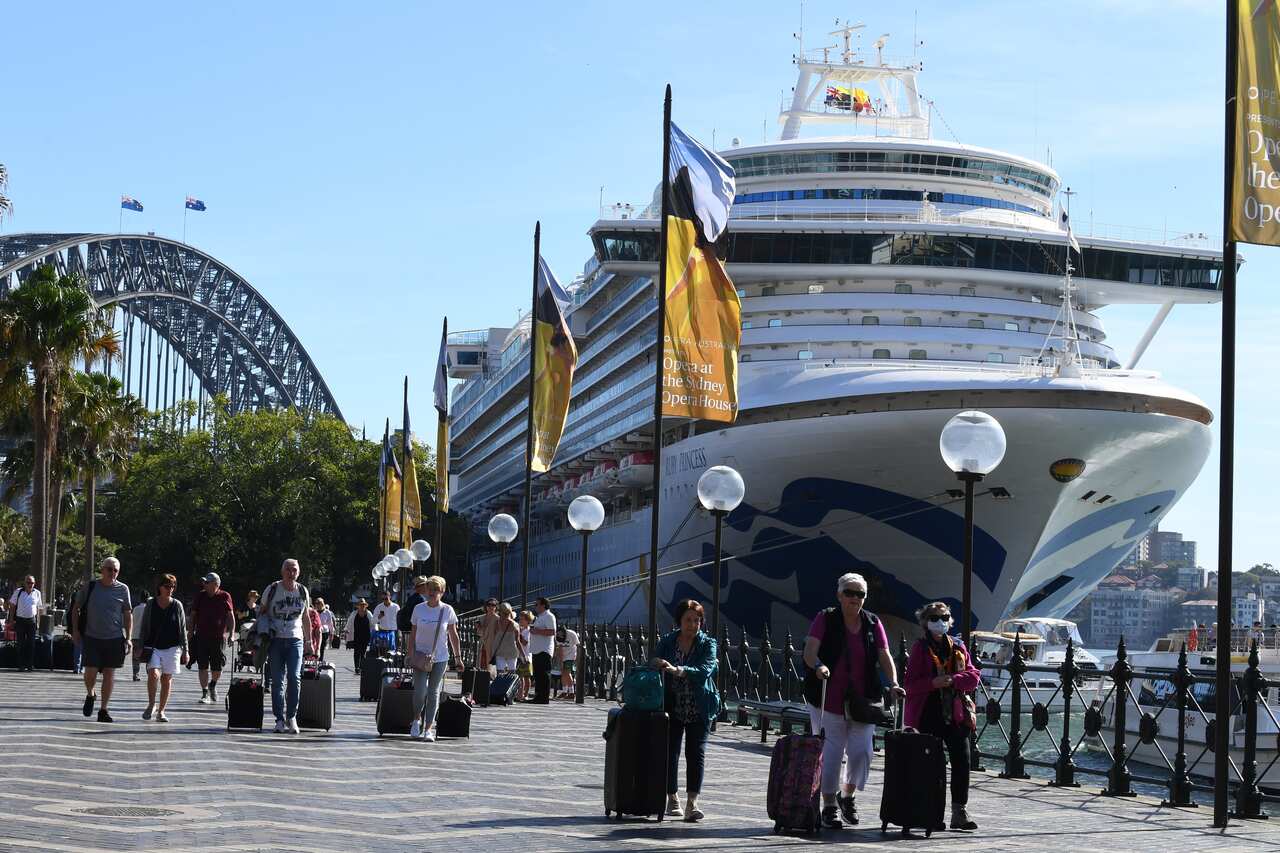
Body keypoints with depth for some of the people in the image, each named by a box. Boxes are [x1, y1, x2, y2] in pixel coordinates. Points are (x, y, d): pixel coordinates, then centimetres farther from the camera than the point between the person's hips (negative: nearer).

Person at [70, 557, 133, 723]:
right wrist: (75, 630, 3)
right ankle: (90, 695, 24)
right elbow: (76, 608, 12)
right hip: (92, 637, -1)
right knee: (90, 671, -8)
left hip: (115, 638, 1)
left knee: (109, 673, 2)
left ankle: (103, 710, 11)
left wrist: (128, 638, 1)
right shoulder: (90, 587, 2)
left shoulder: (122, 589, 3)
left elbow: (128, 614, 7)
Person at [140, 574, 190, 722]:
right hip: (153, 647, -1)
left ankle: (161, 711, 13)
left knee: (167, 679, 2)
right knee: (153, 673, -21)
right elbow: (144, 628, 8)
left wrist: (185, 650, 5)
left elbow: (183, 629, 8)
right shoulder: (151, 605, 2)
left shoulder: (177, 605, 4)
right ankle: (151, 704, -1)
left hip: (172, 647, 1)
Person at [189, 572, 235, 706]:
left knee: (217, 667, 1)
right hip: (202, 636, 1)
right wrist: (191, 633, 9)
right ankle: (205, 693, 2)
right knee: (203, 666, -4)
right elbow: (193, 616, 13)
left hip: (219, 636, -1)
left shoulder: (225, 597, 0)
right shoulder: (200, 596, 6)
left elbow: (230, 616, 3)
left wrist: (231, 634, -5)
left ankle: (212, 685, 31)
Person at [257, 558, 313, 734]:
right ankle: (280, 719, 3)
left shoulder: (302, 591, 8)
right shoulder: (272, 589, 0)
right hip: (275, 640, -1)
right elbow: (261, 612, 8)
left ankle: (292, 716, -1)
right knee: (277, 681, -2)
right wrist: (262, 634, -4)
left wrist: (309, 642, 18)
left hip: (295, 640, 1)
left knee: (294, 677, -13)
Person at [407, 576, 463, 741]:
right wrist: (411, 656, -2)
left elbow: (453, 636, 5)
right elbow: (412, 634, 5)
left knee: (433, 692, 2)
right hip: (421, 655, 0)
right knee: (420, 691, -11)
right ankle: (417, 719, 15)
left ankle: (428, 728, 7)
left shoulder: (447, 610, -1)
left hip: (440, 657, 0)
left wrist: (458, 657, 3)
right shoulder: (419, 608, 0)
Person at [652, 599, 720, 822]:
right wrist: (658, 664, -17)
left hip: (699, 709, -2)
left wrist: (677, 670, -29)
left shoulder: (707, 643, -1)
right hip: (672, 707, 2)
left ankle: (692, 803, -9)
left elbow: (705, 670, -16)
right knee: (670, 751, 1)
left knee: (696, 753, -8)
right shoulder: (667, 642, 7)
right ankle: (672, 798, 15)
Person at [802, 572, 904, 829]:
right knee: (831, 752, -1)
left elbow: (885, 656, 2)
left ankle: (847, 796, 24)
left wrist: (893, 684, -14)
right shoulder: (825, 619, -4)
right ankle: (829, 807, 12)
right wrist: (817, 665, -38)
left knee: (861, 751, -2)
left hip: (863, 699, 3)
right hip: (829, 699, -3)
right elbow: (810, 650, -16)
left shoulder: (873, 623, 6)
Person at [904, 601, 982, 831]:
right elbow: (911, 683, -6)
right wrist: (933, 682, -21)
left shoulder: (958, 647, 11)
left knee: (962, 760, -4)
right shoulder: (920, 648, 0)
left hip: (955, 714, 3)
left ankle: (959, 812, 2)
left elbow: (973, 676, 4)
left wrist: (953, 680, -14)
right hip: (927, 715, -3)